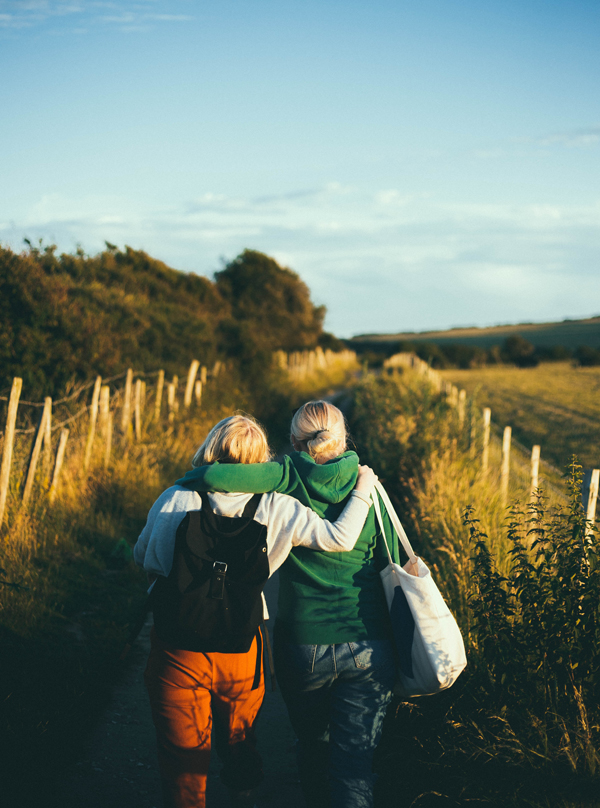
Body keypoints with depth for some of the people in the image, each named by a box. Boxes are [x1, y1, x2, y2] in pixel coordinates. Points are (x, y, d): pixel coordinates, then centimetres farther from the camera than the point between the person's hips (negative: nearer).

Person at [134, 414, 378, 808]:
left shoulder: (175, 500, -10)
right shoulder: (276, 509, -13)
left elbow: (143, 558, 3)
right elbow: (340, 539, -15)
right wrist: (362, 490, 1)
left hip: (177, 654, -1)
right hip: (240, 654, 1)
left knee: (183, 753, 16)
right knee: (239, 740, 28)